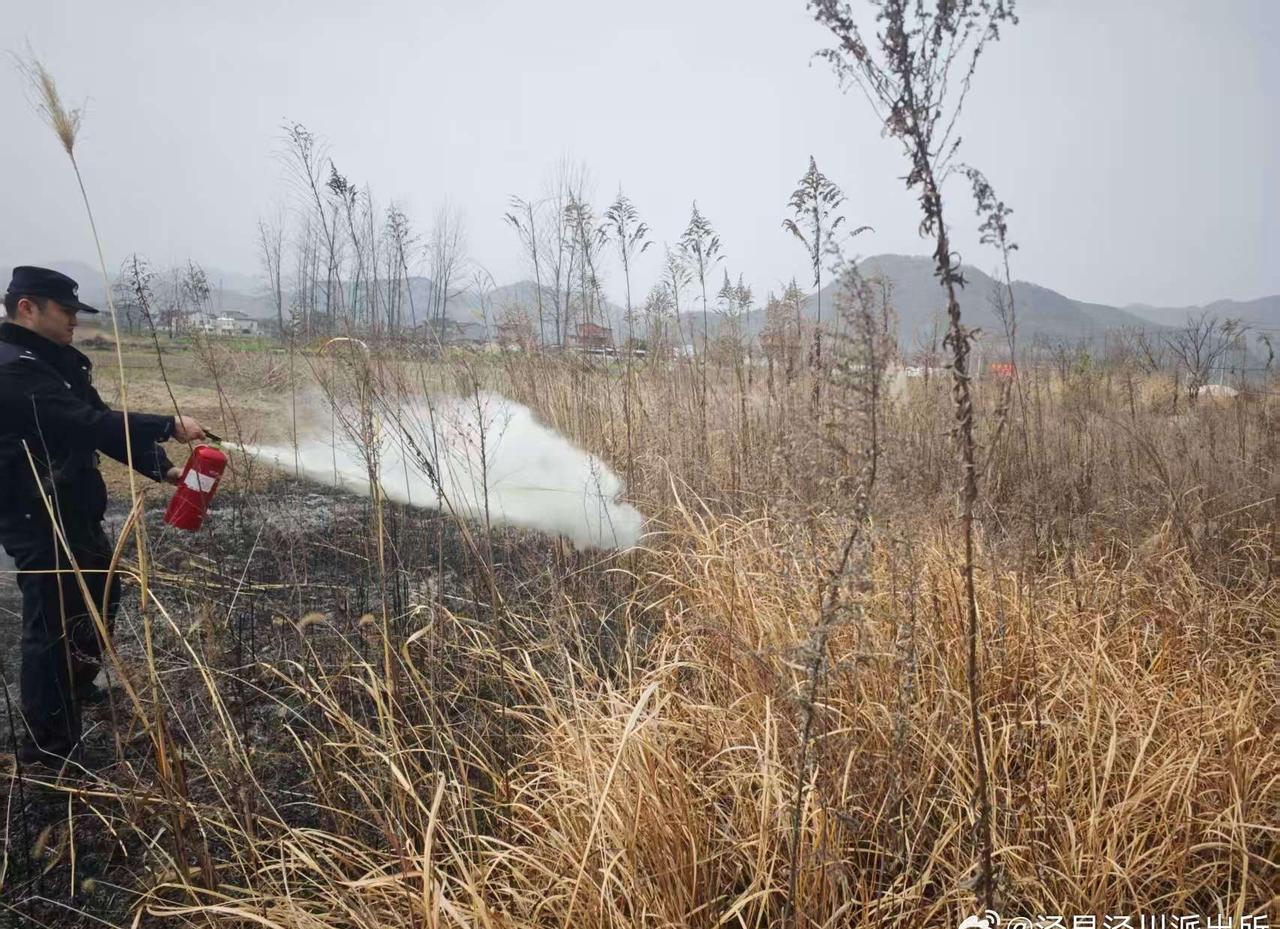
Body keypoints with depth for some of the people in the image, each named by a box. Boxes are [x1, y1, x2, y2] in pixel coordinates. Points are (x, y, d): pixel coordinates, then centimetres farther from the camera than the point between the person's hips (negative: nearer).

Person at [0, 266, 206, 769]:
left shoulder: (56, 361, 11)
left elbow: (99, 423, 10)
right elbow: (91, 423, -30)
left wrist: (161, 469, 1)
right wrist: (170, 425, -24)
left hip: (73, 511, 11)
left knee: (101, 594, 25)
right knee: (56, 623, -4)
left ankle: (77, 688, 47)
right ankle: (46, 747, 10)